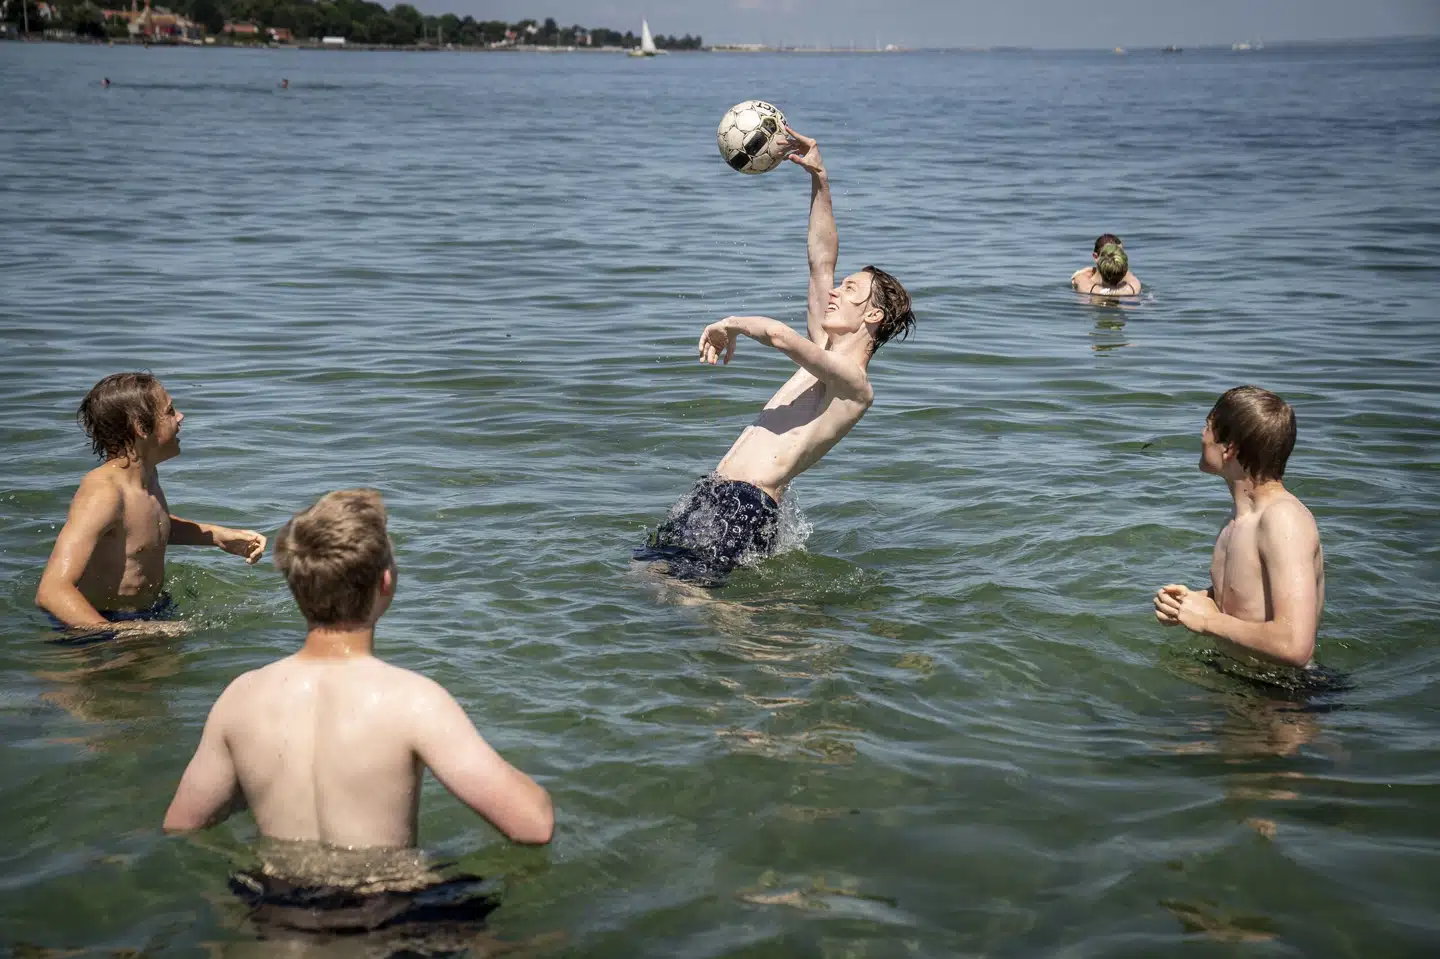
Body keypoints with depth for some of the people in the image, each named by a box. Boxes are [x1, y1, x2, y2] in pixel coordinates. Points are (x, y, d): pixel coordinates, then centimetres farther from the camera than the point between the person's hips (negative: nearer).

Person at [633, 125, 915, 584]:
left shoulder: (852, 381, -9)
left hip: (743, 507, -10)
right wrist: (819, 178, 16)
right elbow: (821, 259, 21)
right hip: (713, 494, 10)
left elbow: (779, 334, -24)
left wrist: (731, 325, -4)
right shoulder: (827, 356, 19)